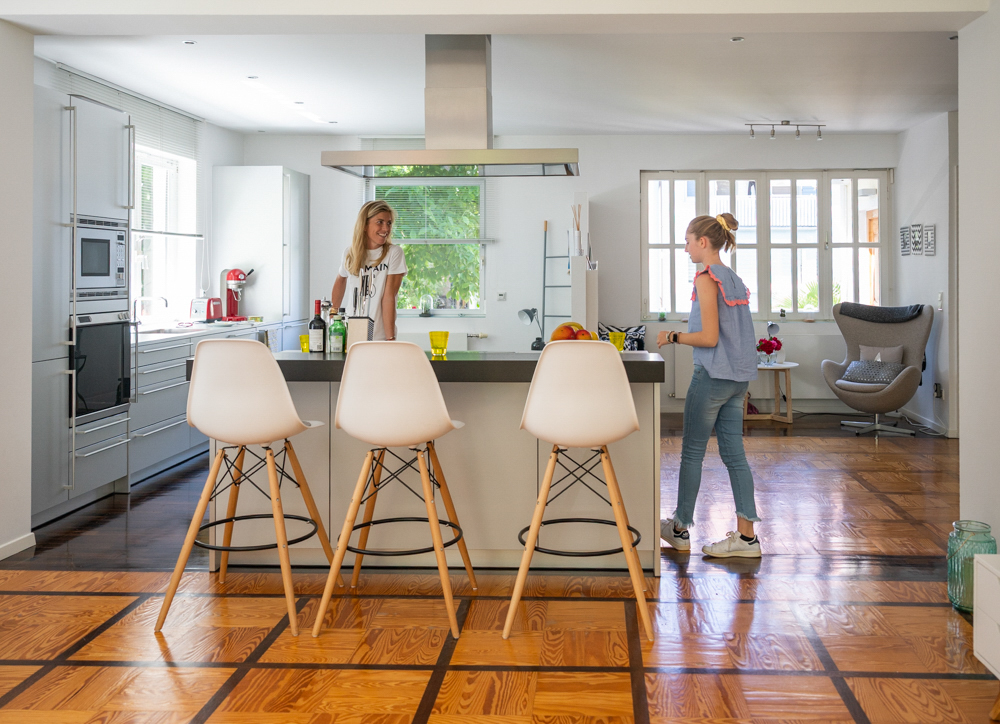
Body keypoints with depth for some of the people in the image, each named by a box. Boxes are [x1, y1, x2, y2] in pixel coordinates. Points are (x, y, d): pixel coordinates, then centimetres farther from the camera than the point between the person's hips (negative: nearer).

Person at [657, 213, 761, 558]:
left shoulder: (707, 277, -14)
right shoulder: (734, 278, 13)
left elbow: (709, 336, -18)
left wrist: (673, 336, -6)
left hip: (713, 374, -8)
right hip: (739, 375, 8)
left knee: (692, 453, 5)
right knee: (734, 454, 8)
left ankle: (680, 529, 16)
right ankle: (746, 535, 7)